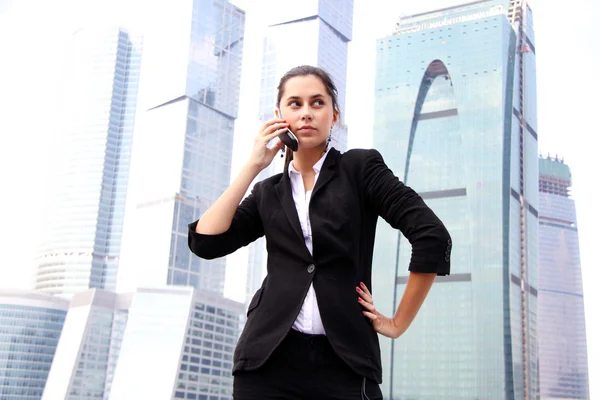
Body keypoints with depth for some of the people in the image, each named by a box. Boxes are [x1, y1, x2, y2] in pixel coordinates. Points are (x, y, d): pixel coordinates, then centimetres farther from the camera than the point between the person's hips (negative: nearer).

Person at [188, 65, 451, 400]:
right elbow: (205, 242, 1)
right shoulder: (268, 192, 14)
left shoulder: (361, 167, 3)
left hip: (344, 363, -2)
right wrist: (253, 167, 1)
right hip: (269, 361, 3)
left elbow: (433, 236, -5)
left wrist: (398, 323, -3)